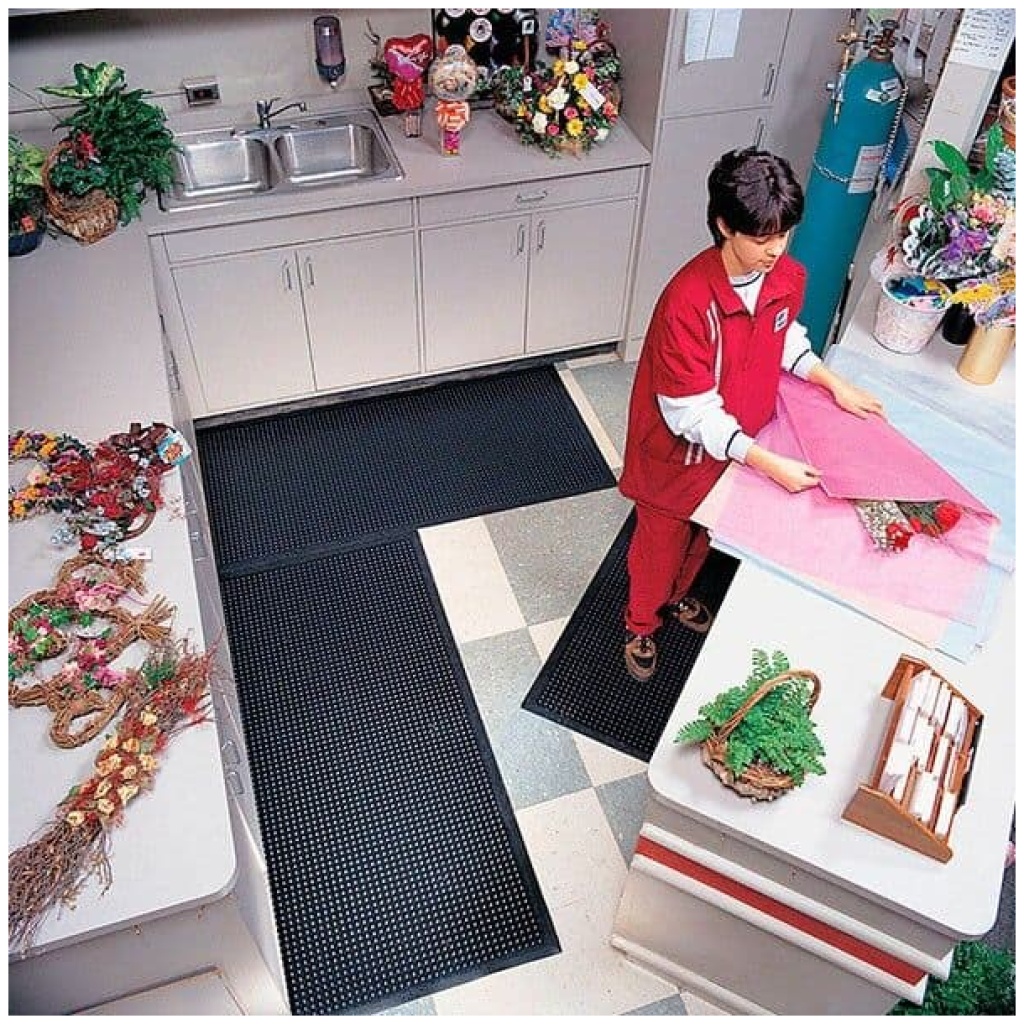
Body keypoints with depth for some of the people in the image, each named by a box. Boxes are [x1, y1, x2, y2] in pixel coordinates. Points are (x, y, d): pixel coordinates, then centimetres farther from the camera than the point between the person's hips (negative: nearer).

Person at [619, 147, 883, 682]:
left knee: (704, 532, 30)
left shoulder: (789, 277, -13)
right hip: (681, 451, -6)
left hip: (737, 441, 6)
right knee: (661, 542, 19)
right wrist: (769, 463, -32)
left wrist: (834, 383, -4)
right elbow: (692, 414, -30)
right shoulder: (688, 299, -35)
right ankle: (641, 624, 47)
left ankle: (677, 594, 60)